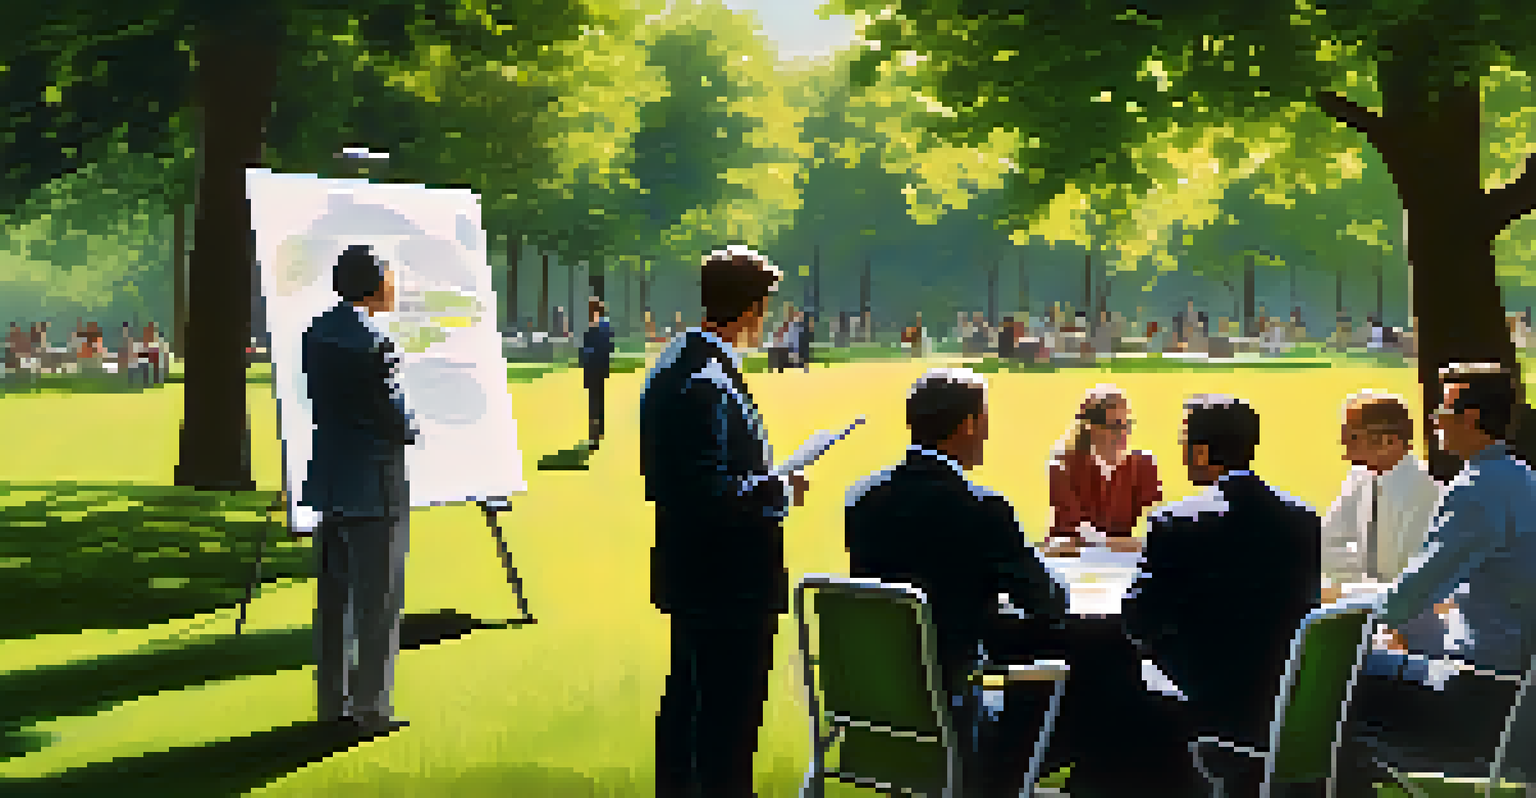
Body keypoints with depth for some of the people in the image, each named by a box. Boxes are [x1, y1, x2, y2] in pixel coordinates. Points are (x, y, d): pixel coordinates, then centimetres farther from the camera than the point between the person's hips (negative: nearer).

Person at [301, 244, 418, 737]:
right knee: (379, 599, 1)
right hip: (373, 483, -8)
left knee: (334, 595, 14)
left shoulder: (317, 332, 6)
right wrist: (409, 432, 4)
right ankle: (371, 705, 4)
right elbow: (393, 420, -18)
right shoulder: (372, 344, -19)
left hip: (330, 480, 8)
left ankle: (333, 698, 21)